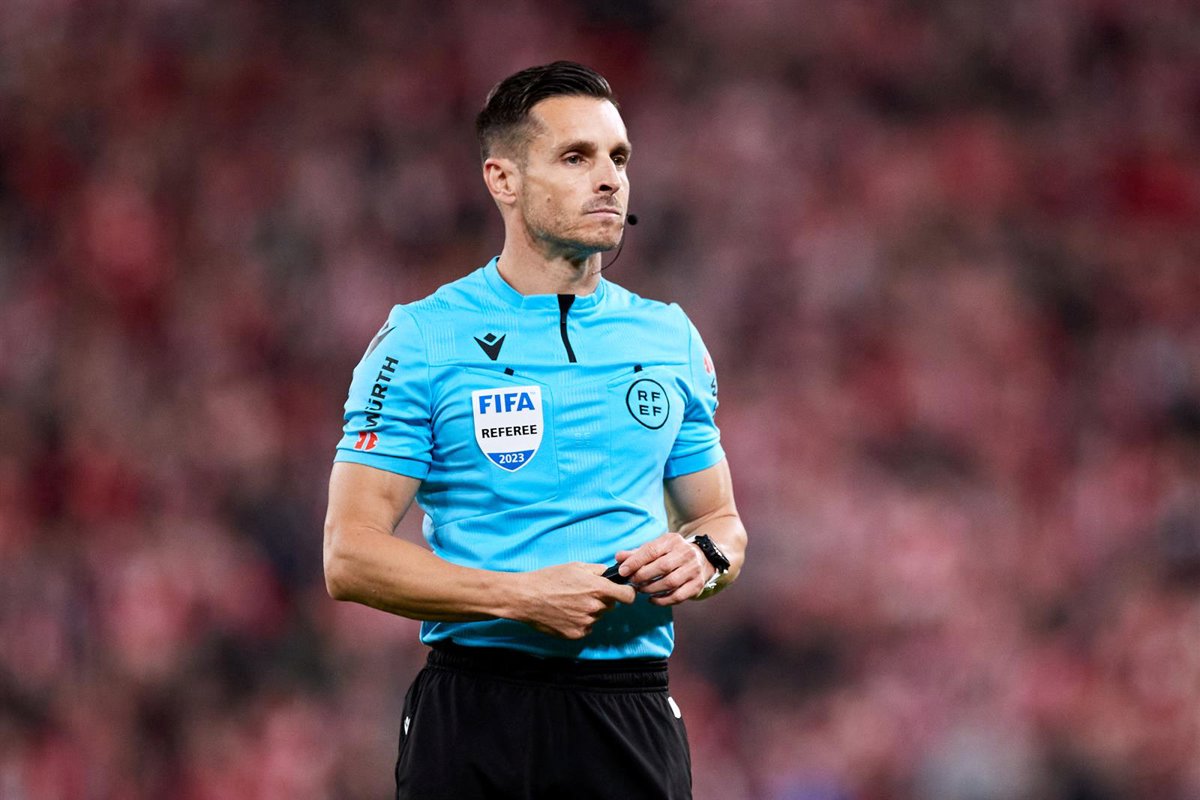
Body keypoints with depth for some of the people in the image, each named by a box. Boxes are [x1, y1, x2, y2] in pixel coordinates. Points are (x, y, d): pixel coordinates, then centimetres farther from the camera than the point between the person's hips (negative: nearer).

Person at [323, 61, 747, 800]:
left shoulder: (670, 338, 12)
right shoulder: (422, 340, -2)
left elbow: (722, 519, 20)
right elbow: (351, 555, -7)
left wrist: (703, 556, -5)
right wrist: (521, 596, -18)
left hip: (634, 710, 3)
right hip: (478, 706, -3)